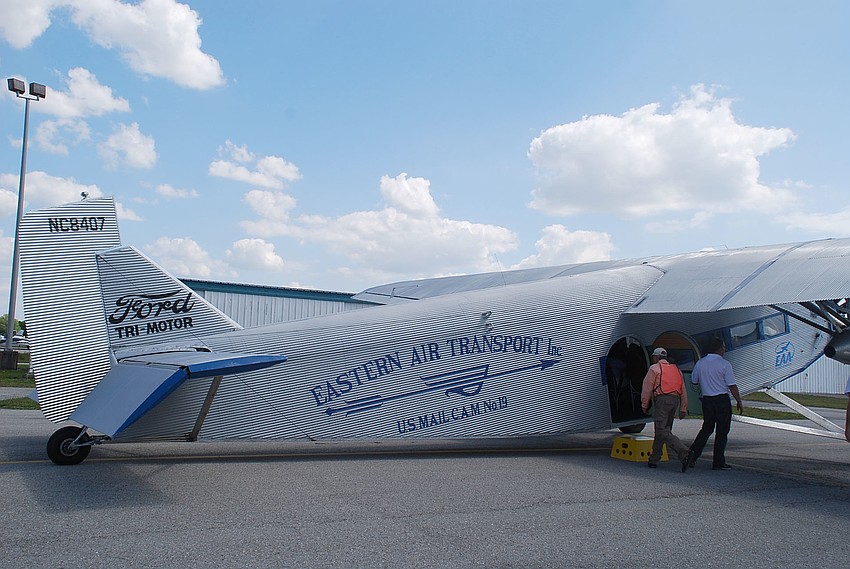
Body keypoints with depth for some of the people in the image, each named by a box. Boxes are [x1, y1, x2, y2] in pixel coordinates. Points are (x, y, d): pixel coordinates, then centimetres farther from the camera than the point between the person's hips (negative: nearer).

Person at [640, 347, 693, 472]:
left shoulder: (654, 368, 4)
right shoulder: (676, 369, 23)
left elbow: (647, 388, -3)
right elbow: (683, 392, 20)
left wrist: (644, 405, 6)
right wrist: (683, 409, 20)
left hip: (662, 400, -7)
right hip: (675, 400, 7)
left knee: (662, 431, -14)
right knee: (662, 430, 13)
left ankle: (684, 452, -31)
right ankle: (654, 460, 14)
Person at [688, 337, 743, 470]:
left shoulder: (700, 363, 3)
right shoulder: (724, 364, -11)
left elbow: (694, 381, 13)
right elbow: (732, 386, -11)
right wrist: (739, 402, 0)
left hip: (706, 400, 5)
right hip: (722, 400, -5)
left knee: (706, 429, 16)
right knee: (722, 432, 5)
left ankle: (692, 454, 5)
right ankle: (718, 463, 8)